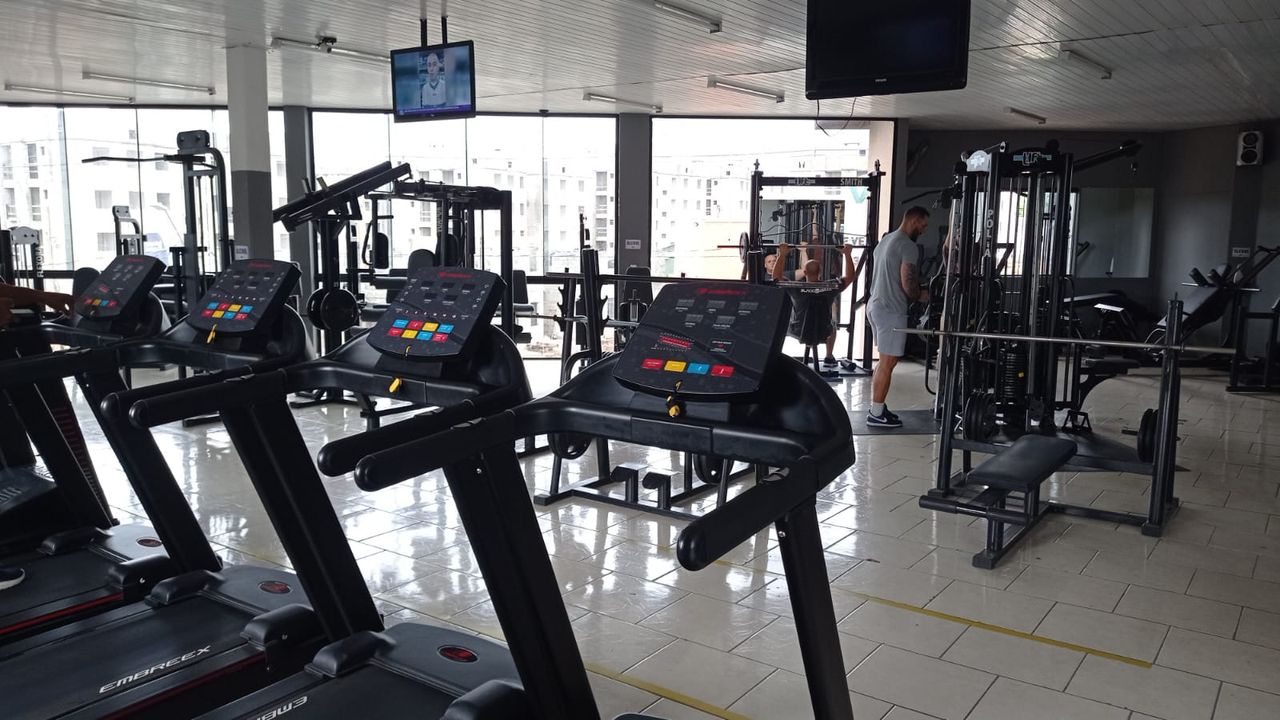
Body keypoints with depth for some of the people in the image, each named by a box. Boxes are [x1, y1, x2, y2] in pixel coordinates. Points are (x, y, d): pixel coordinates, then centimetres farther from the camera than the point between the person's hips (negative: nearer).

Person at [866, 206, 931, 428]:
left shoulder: (885, 240, 17)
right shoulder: (908, 246, -14)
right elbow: (908, 283, -20)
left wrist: (915, 292, 22)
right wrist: (920, 296, 1)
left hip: (877, 304, 10)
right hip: (891, 310, -10)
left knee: (885, 360, 16)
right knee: (888, 362, -5)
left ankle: (877, 408, 20)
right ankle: (877, 414, -1)